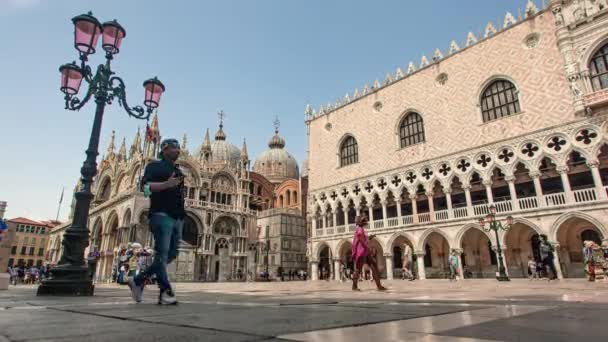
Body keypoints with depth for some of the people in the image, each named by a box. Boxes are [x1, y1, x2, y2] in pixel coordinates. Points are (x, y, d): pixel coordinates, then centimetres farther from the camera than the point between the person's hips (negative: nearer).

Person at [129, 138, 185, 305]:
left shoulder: (178, 170, 25)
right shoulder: (155, 165, 5)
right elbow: (145, 186, -9)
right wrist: (167, 184, -23)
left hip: (177, 218, 8)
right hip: (162, 215, -7)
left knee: (171, 254, 4)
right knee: (162, 254, -8)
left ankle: (138, 280, 17)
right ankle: (165, 291, -6)